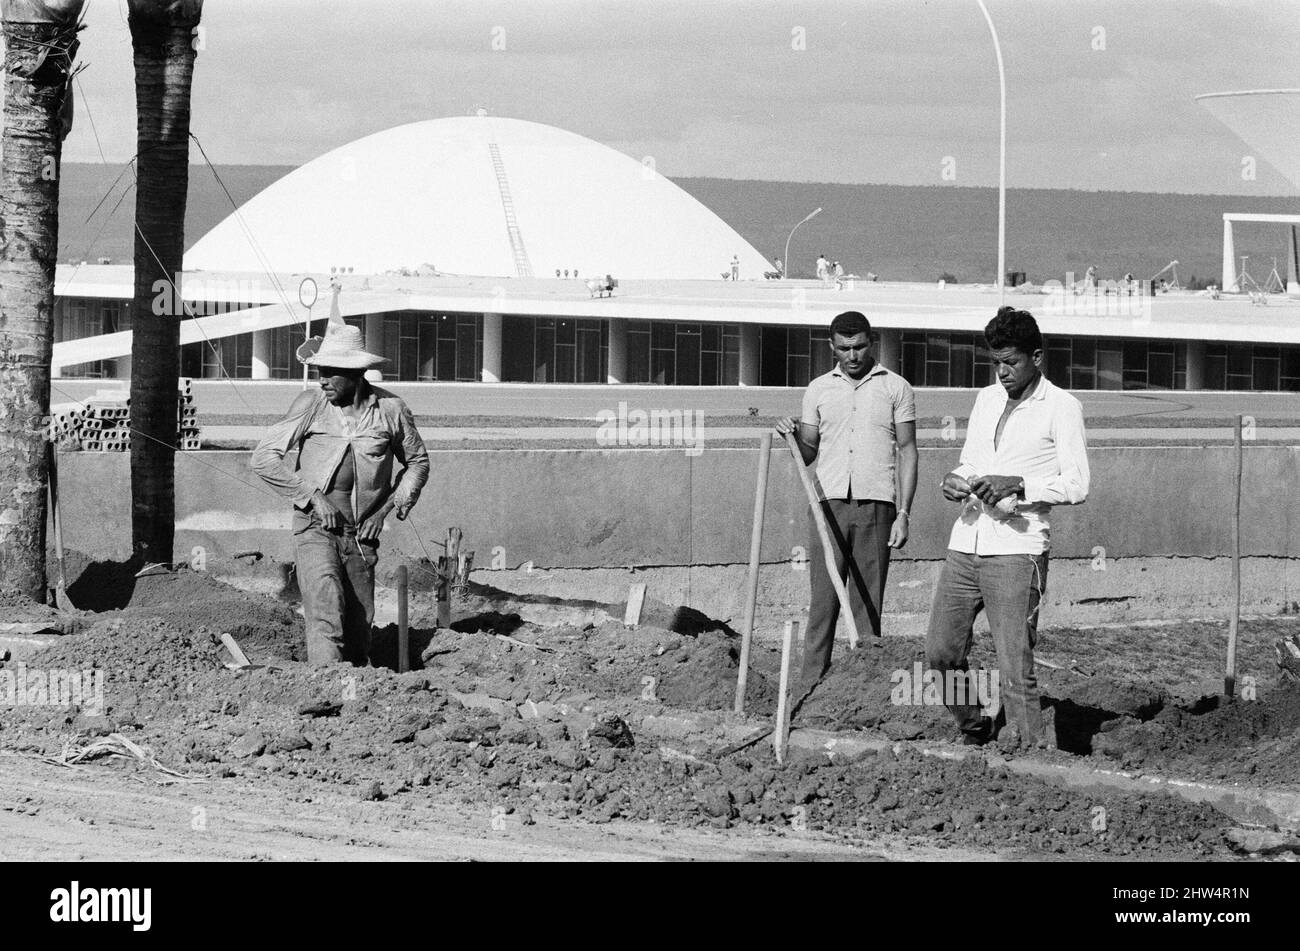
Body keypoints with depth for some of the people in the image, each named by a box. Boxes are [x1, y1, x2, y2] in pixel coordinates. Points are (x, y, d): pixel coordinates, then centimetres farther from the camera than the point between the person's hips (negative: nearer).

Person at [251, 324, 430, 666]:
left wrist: (394, 504, 1)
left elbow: (417, 462, 17)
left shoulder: (391, 410, 0)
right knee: (326, 614, -21)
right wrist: (311, 494, -11)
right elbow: (262, 458, -5)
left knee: (359, 625, 7)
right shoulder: (310, 404, -4)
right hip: (315, 527, -3)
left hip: (363, 534, 3)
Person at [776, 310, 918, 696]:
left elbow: (907, 451, 4)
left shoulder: (896, 388, 6)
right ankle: (809, 695, -3)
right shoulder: (819, 389, 13)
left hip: (876, 506, -2)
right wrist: (794, 437, -6)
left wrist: (903, 513, -4)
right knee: (823, 601, -3)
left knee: (869, 604, -1)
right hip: (830, 502, 2)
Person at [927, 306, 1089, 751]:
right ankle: (974, 733, 24)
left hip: (1016, 550, -7)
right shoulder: (986, 399, 18)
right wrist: (955, 480, 1)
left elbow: (1076, 485, -8)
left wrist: (1017, 485, -20)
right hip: (965, 544, 7)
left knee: (1014, 665, -9)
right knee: (941, 652, 6)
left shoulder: (1061, 407, -2)